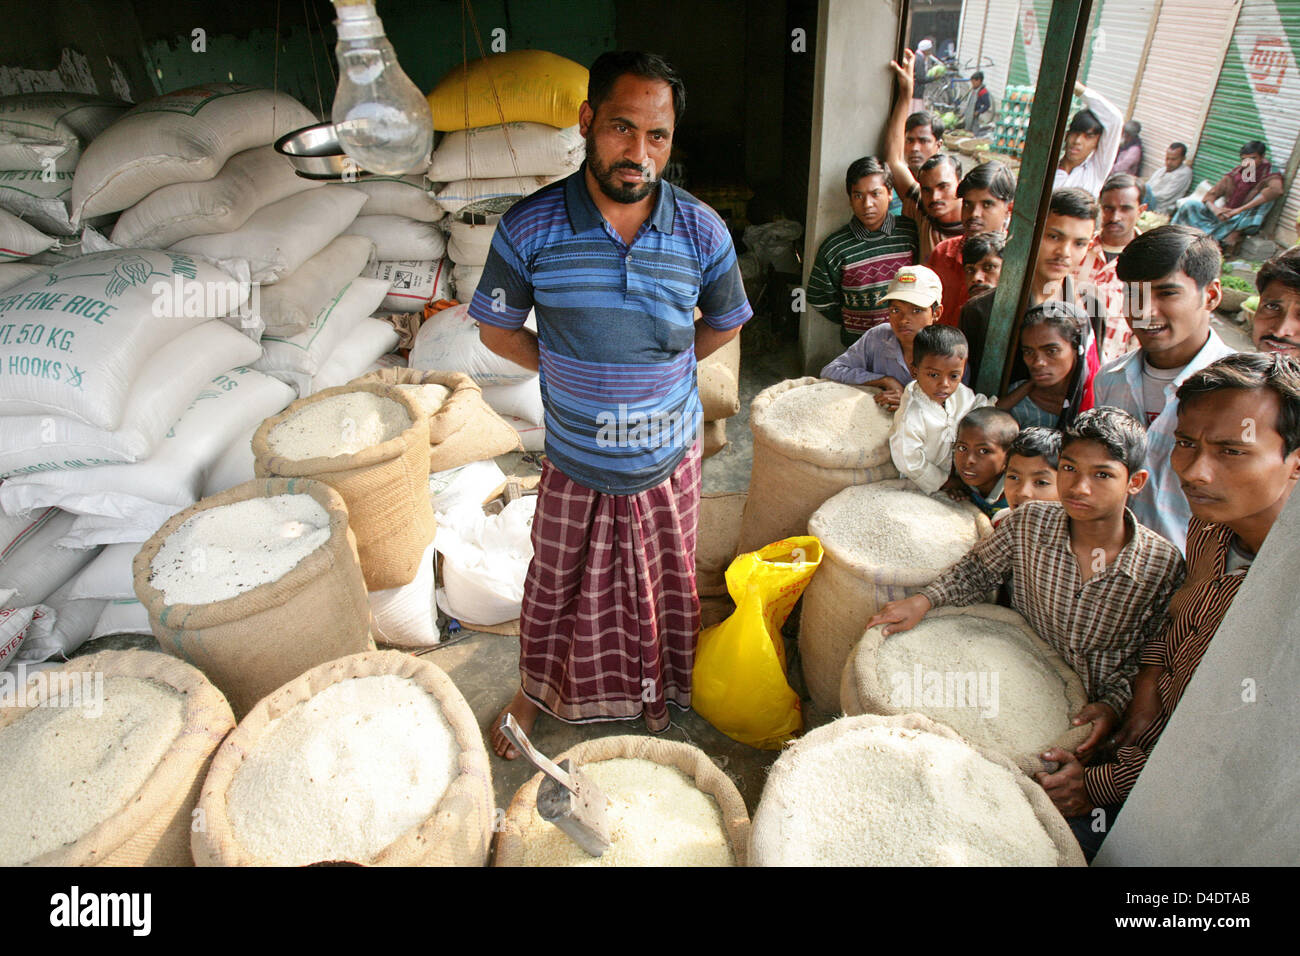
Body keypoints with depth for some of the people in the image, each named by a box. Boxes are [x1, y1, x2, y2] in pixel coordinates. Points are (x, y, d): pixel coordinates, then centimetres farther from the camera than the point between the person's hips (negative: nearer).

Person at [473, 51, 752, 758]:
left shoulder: (701, 231, -13)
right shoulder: (530, 227, -16)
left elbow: (726, 322, 5)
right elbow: (497, 330, -2)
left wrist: (653, 371, 1)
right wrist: (569, 373, -7)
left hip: (669, 456, 1)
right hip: (575, 461, -1)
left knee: (664, 581, 21)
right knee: (556, 584, 19)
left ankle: (660, 686, 51)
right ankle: (535, 689, 48)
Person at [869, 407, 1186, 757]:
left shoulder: (1165, 565, -13)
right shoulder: (1029, 522, -11)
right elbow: (978, 568, 6)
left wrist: (1114, 705, -14)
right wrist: (924, 600, -9)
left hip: (1090, 709, -1)